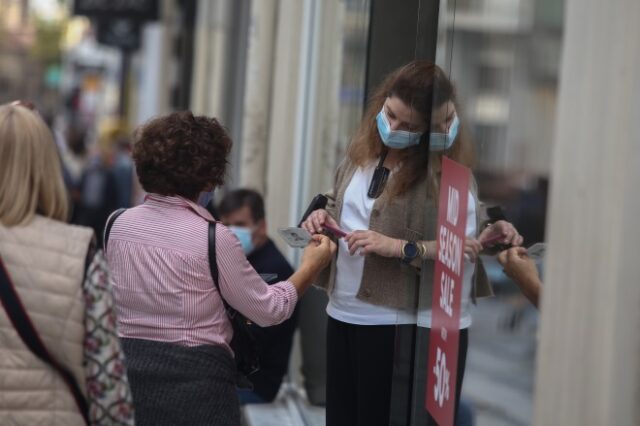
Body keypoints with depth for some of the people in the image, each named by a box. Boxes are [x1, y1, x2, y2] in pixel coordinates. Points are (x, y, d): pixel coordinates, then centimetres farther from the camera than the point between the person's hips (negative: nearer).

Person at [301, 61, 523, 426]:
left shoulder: (445, 171, -13)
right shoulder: (361, 154, 7)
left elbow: (465, 248, -17)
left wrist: (400, 248, -22)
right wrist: (324, 217, 1)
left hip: (410, 327, -6)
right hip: (345, 316, 7)